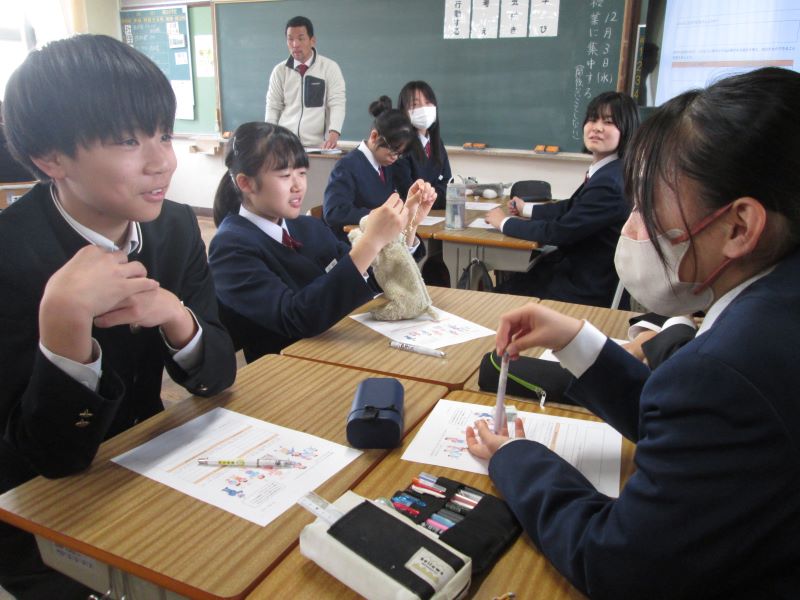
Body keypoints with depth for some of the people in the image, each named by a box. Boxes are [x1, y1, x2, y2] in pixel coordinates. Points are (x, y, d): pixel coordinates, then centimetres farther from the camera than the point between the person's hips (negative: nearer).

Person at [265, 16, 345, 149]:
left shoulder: (330, 68, 1)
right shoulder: (279, 70, 8)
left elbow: (337, 103, -6)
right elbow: (273, 107, 8)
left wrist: (334, 133, -24)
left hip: (317, 146, -2)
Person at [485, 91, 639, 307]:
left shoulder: (610, 183, -26)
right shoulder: (605, 172, 4)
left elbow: (559, 231, -22)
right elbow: (571, 208, 19)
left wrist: (505, 222, -9)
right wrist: (526, 209, 21)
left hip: (587, 290, -8)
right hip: (578, 270, 8)